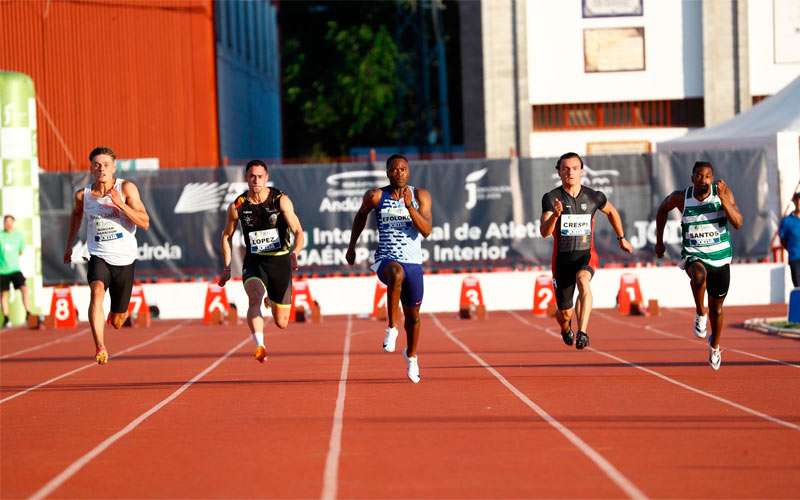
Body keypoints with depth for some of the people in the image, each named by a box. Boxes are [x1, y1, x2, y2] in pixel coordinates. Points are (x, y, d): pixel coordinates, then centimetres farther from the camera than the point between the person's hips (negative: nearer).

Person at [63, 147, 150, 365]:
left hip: (124, 259, 0)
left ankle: (119, 314, 50)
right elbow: (76, 216, 23)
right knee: (97, 292, -34)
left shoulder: (127, 188, -7)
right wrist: (69, 246, 28)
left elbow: (145, 223, -14)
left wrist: (120, 204, -25)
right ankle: (100, 348, -41)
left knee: (117, 321, 9)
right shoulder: (83, 195, -1)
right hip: (99, 256, 0)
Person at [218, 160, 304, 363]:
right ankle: (260, 346, -42)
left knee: (281, 323, 8)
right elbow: (227, 236, 12)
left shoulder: (281, 200, -10)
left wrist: (294, 252, -34)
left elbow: (298, 232, -13)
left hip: (280, 261, 0)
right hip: (254, 262, 0)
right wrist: (226, 267, 7)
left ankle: (271, 300, 44)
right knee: (254, 299, -32)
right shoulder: (237, 206, -4)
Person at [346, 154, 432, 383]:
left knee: (413, 315, 14)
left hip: (413, 262, 2)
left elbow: (426, 231, -11)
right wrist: (352, 246, 22)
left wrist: (409, 206, -22)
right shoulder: (376, 196, -2)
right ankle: (392, 328, -29)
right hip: (386, 260, -2)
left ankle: (411, 355, 43)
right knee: (397, 273, -40)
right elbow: (361, 216, 18)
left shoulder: (420, 196, -1)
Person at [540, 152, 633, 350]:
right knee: (565, 313, 7)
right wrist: (556, 214, -39)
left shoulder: (594, 197, -3)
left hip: (586, 255, 0)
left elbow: (611, 211, 20)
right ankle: (566, 329, 46)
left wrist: (621, 238, 27)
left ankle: (582, 333, -41)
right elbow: (544, 232, -20)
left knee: (583, 281, -36)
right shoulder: (551, 198, -10)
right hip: (562, 258, 0)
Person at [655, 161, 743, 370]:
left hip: (720, 257, 2)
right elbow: (662, 210, 12)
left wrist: (723, 199, -30)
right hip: (694, 255, -1)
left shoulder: (723, 193, -11)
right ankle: (700, 314, -13)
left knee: (716, 308, 14)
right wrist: (659, 241, 15)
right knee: (699, 275, -39)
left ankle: (714, 346, 42)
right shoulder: (681, 198, -10)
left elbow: (738, 223, -19)